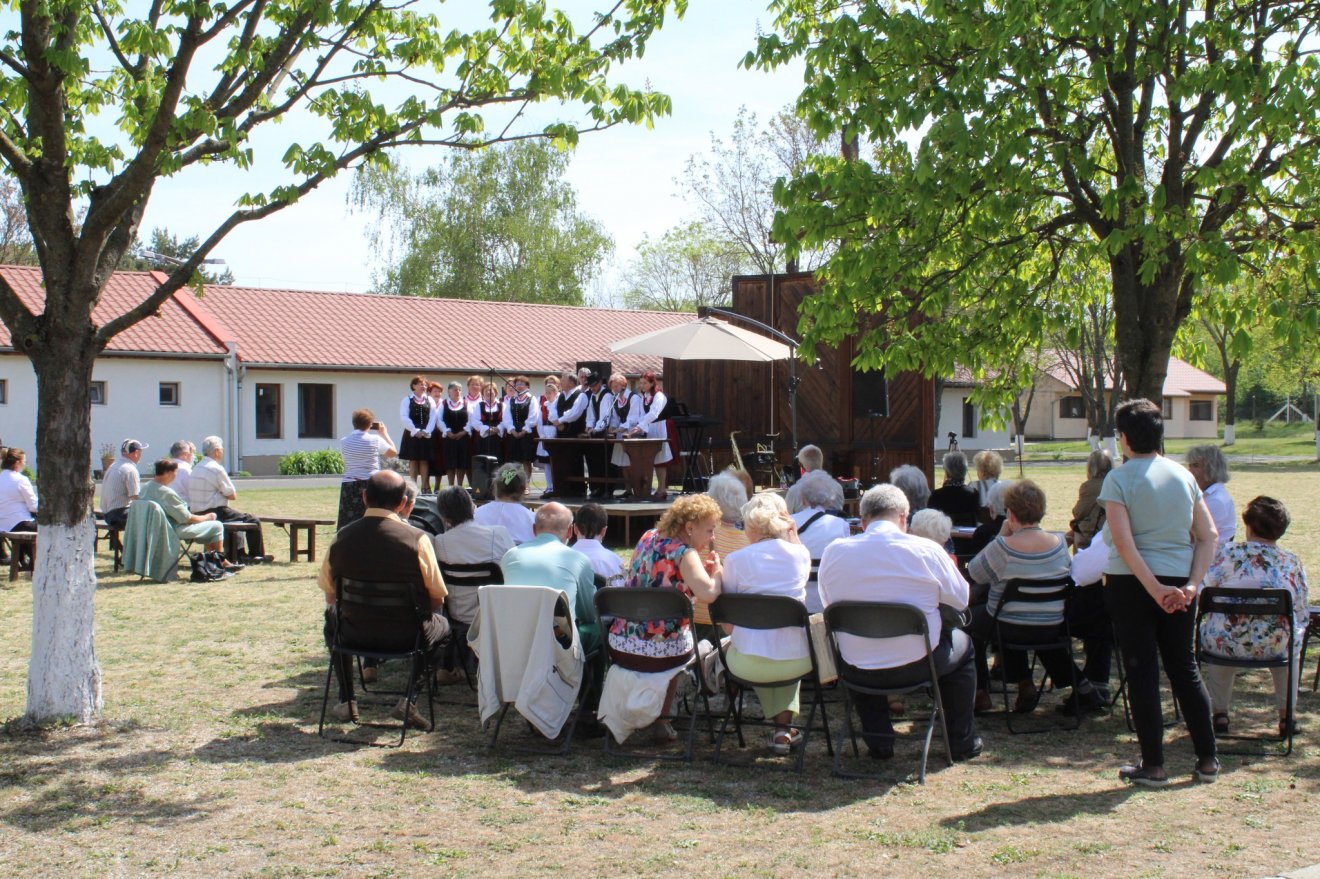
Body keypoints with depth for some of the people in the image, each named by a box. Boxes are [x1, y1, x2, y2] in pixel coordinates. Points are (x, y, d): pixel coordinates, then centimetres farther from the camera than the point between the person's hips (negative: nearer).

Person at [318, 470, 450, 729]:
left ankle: (346, 701, 30)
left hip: (354, 633, 3)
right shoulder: (417, 538, -16)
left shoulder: (342, 536, -7)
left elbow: (329, 595, 5)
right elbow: (436, 598, -9)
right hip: (406, 636, -3)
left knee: (332, 617, 36)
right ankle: (410, 699, 10)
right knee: (441, 625, 29)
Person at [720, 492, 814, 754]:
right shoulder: (801, 554, 1)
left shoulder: (736, 560, -4)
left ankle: (780, 728, 33)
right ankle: (785, 726, 28)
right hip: (796, 661, 2)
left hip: (748, 664, -2)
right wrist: (792, 534, 19)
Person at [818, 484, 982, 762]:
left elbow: (828, 603, 7)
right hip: (917, 664, -2)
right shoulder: (927, 550, -11)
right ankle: (962, 742, 34)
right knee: (962, 643, 28)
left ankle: (878, 742, 35)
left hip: (858, 669, 2)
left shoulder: (834, 551, -6)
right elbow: (960, 599, 1)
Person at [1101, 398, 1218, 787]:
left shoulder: (1118, 478, -9)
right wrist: (1192, 584, -4)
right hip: (1179, 582, 4)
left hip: (1131, 582, -4)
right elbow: (1209, 535, 1)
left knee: (1142, 672, 3)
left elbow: (1124, 543, -18)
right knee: (1184, 668, 14)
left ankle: (1153, 765, 7)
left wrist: (1155, 589, -17)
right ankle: (1208, 759, 19)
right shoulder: (1183, 475, 6)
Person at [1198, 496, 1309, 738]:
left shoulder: (1225, 554, -7)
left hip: (1225, 645, -1)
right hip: (1275, 648, 1)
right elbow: (1301, 616, 2)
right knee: (1293, 638, 35)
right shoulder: (1293, 563, -2)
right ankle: (1287, 716, 34)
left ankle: (1219, 713, 30)